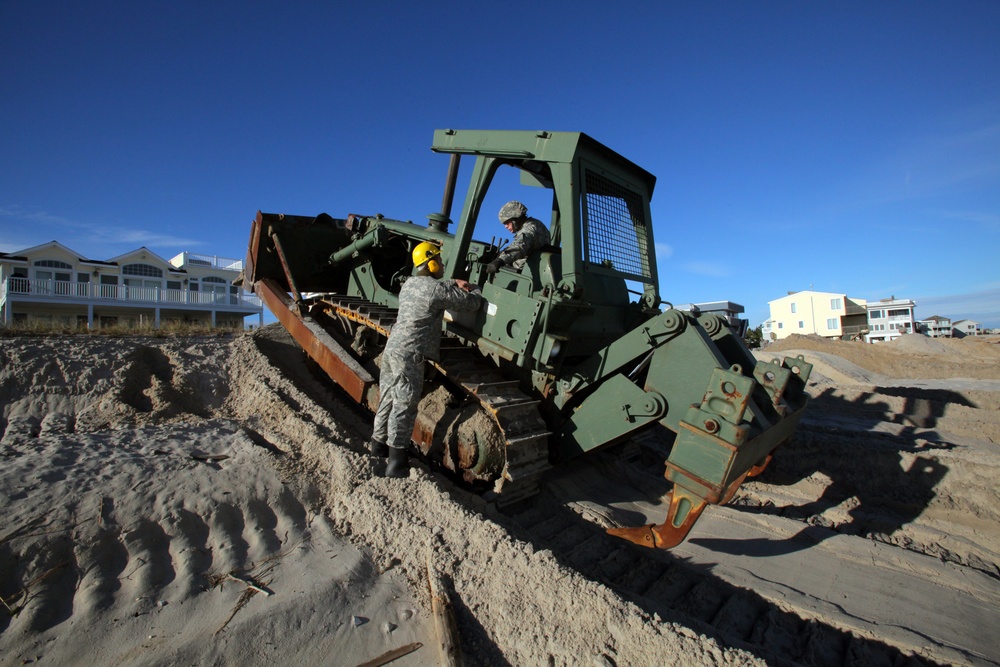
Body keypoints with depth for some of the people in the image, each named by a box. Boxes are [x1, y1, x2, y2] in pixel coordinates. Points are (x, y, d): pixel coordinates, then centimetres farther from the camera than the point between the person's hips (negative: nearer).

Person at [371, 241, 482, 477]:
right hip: (409, 353, -9)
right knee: (404, 406, -4)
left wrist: (454, 283, 15)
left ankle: (379, 443, 33)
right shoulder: (437, 289, -12)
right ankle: (396, 462, 2)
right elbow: (471, 303, -7)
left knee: (388, 398, 19)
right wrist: (473, 289, 15)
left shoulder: (409, 283, 14)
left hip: (391, 347, 9)